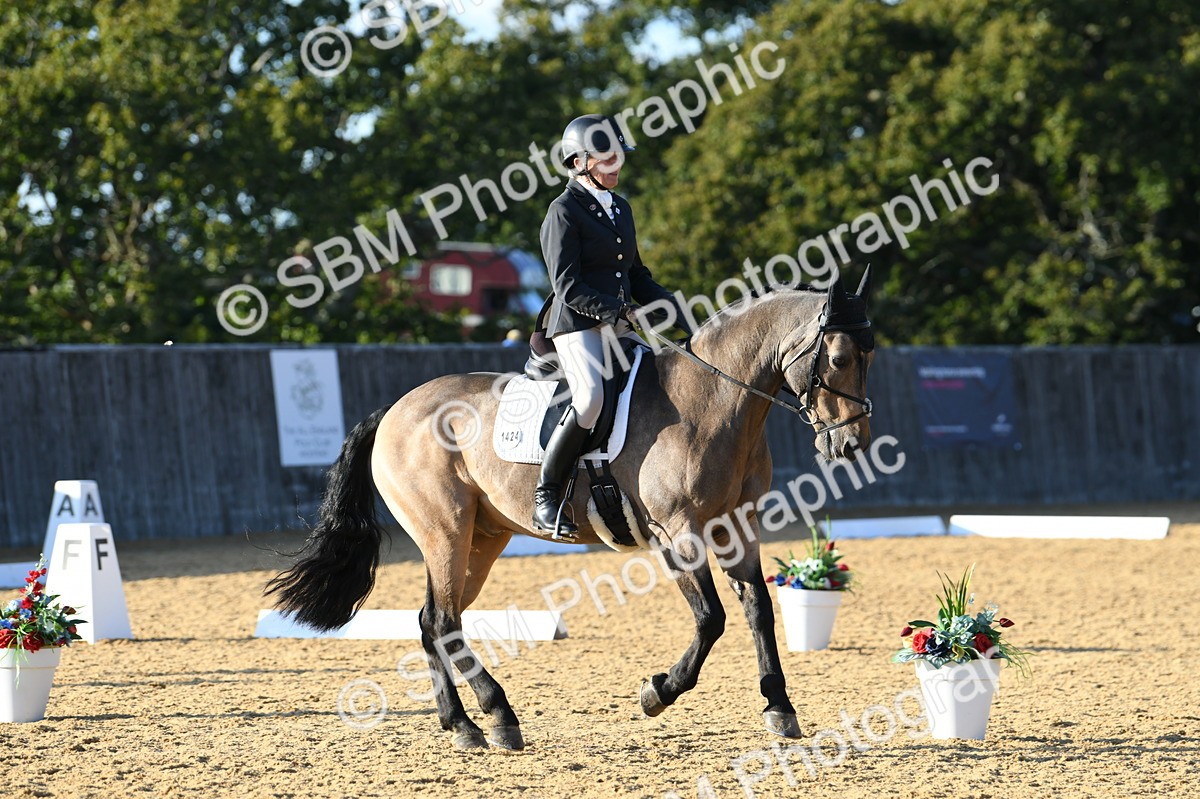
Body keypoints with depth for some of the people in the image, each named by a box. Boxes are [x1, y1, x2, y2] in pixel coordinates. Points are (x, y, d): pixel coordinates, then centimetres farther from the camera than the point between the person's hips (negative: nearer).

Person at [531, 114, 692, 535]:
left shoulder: (620, 207, 18)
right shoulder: (564, 211, -6)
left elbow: (636, 274, 24)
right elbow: (567, 286, -14)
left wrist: (668, 305, 9)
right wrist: (614, 313, -21)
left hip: (620, 326, 8)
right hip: (576, 325, -8)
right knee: (590, 397, -31)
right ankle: (545, 496, -22)